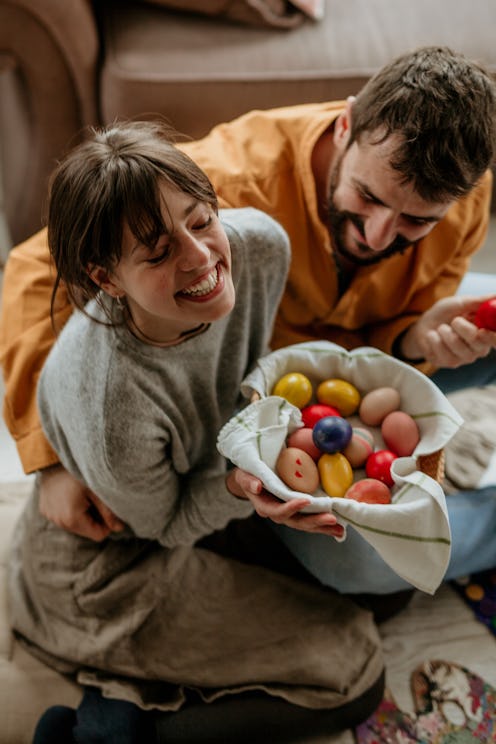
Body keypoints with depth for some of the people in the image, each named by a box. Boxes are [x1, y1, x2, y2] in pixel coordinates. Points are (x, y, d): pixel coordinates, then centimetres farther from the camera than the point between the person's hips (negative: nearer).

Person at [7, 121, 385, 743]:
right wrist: (240, 488, -35)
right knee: (354, 669, -6)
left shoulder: (260, 244, -24)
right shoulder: (111, 414, -40)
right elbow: (167, 526, -18)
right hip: (109, 561, -7)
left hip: (201, 484, 7)